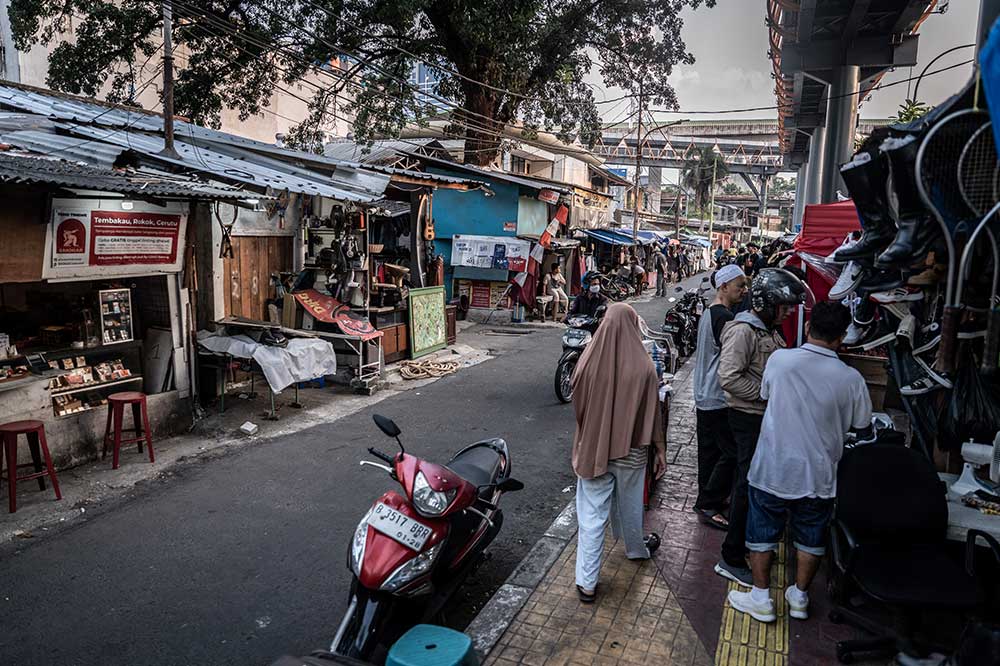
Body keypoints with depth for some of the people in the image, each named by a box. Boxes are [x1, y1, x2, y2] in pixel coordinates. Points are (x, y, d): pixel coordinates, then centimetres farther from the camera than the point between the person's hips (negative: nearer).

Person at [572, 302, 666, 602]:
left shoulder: (589, 360, -13)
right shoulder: (643, 366, -15)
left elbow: (577, 405, -1)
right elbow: (653, 412, -8)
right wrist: (660, 449, 3)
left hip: (593, 449, 0)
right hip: (631, 451, 0)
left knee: (592, 513, 6)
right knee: (630, 505, 23)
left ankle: (586, 582, 10)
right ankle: (636, 549, 49)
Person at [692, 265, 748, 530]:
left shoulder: (708, 313, 12)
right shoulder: (725, 317, -20)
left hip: (704, 396, 10)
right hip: (719, 399, -10)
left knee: (710, 450, 18)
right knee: (731, 453, -3)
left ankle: (708, 499, 29)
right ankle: (708, 505, 4)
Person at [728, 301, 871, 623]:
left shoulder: (779, 359, -14)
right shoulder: (850, 378, -12)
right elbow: (861, 425, 3)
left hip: (772, 470, -1)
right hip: (818, 475, 1)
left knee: (762, 534, 15)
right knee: (810, 537, 20)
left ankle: (761, 599, 23)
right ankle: (799, 597, 34)